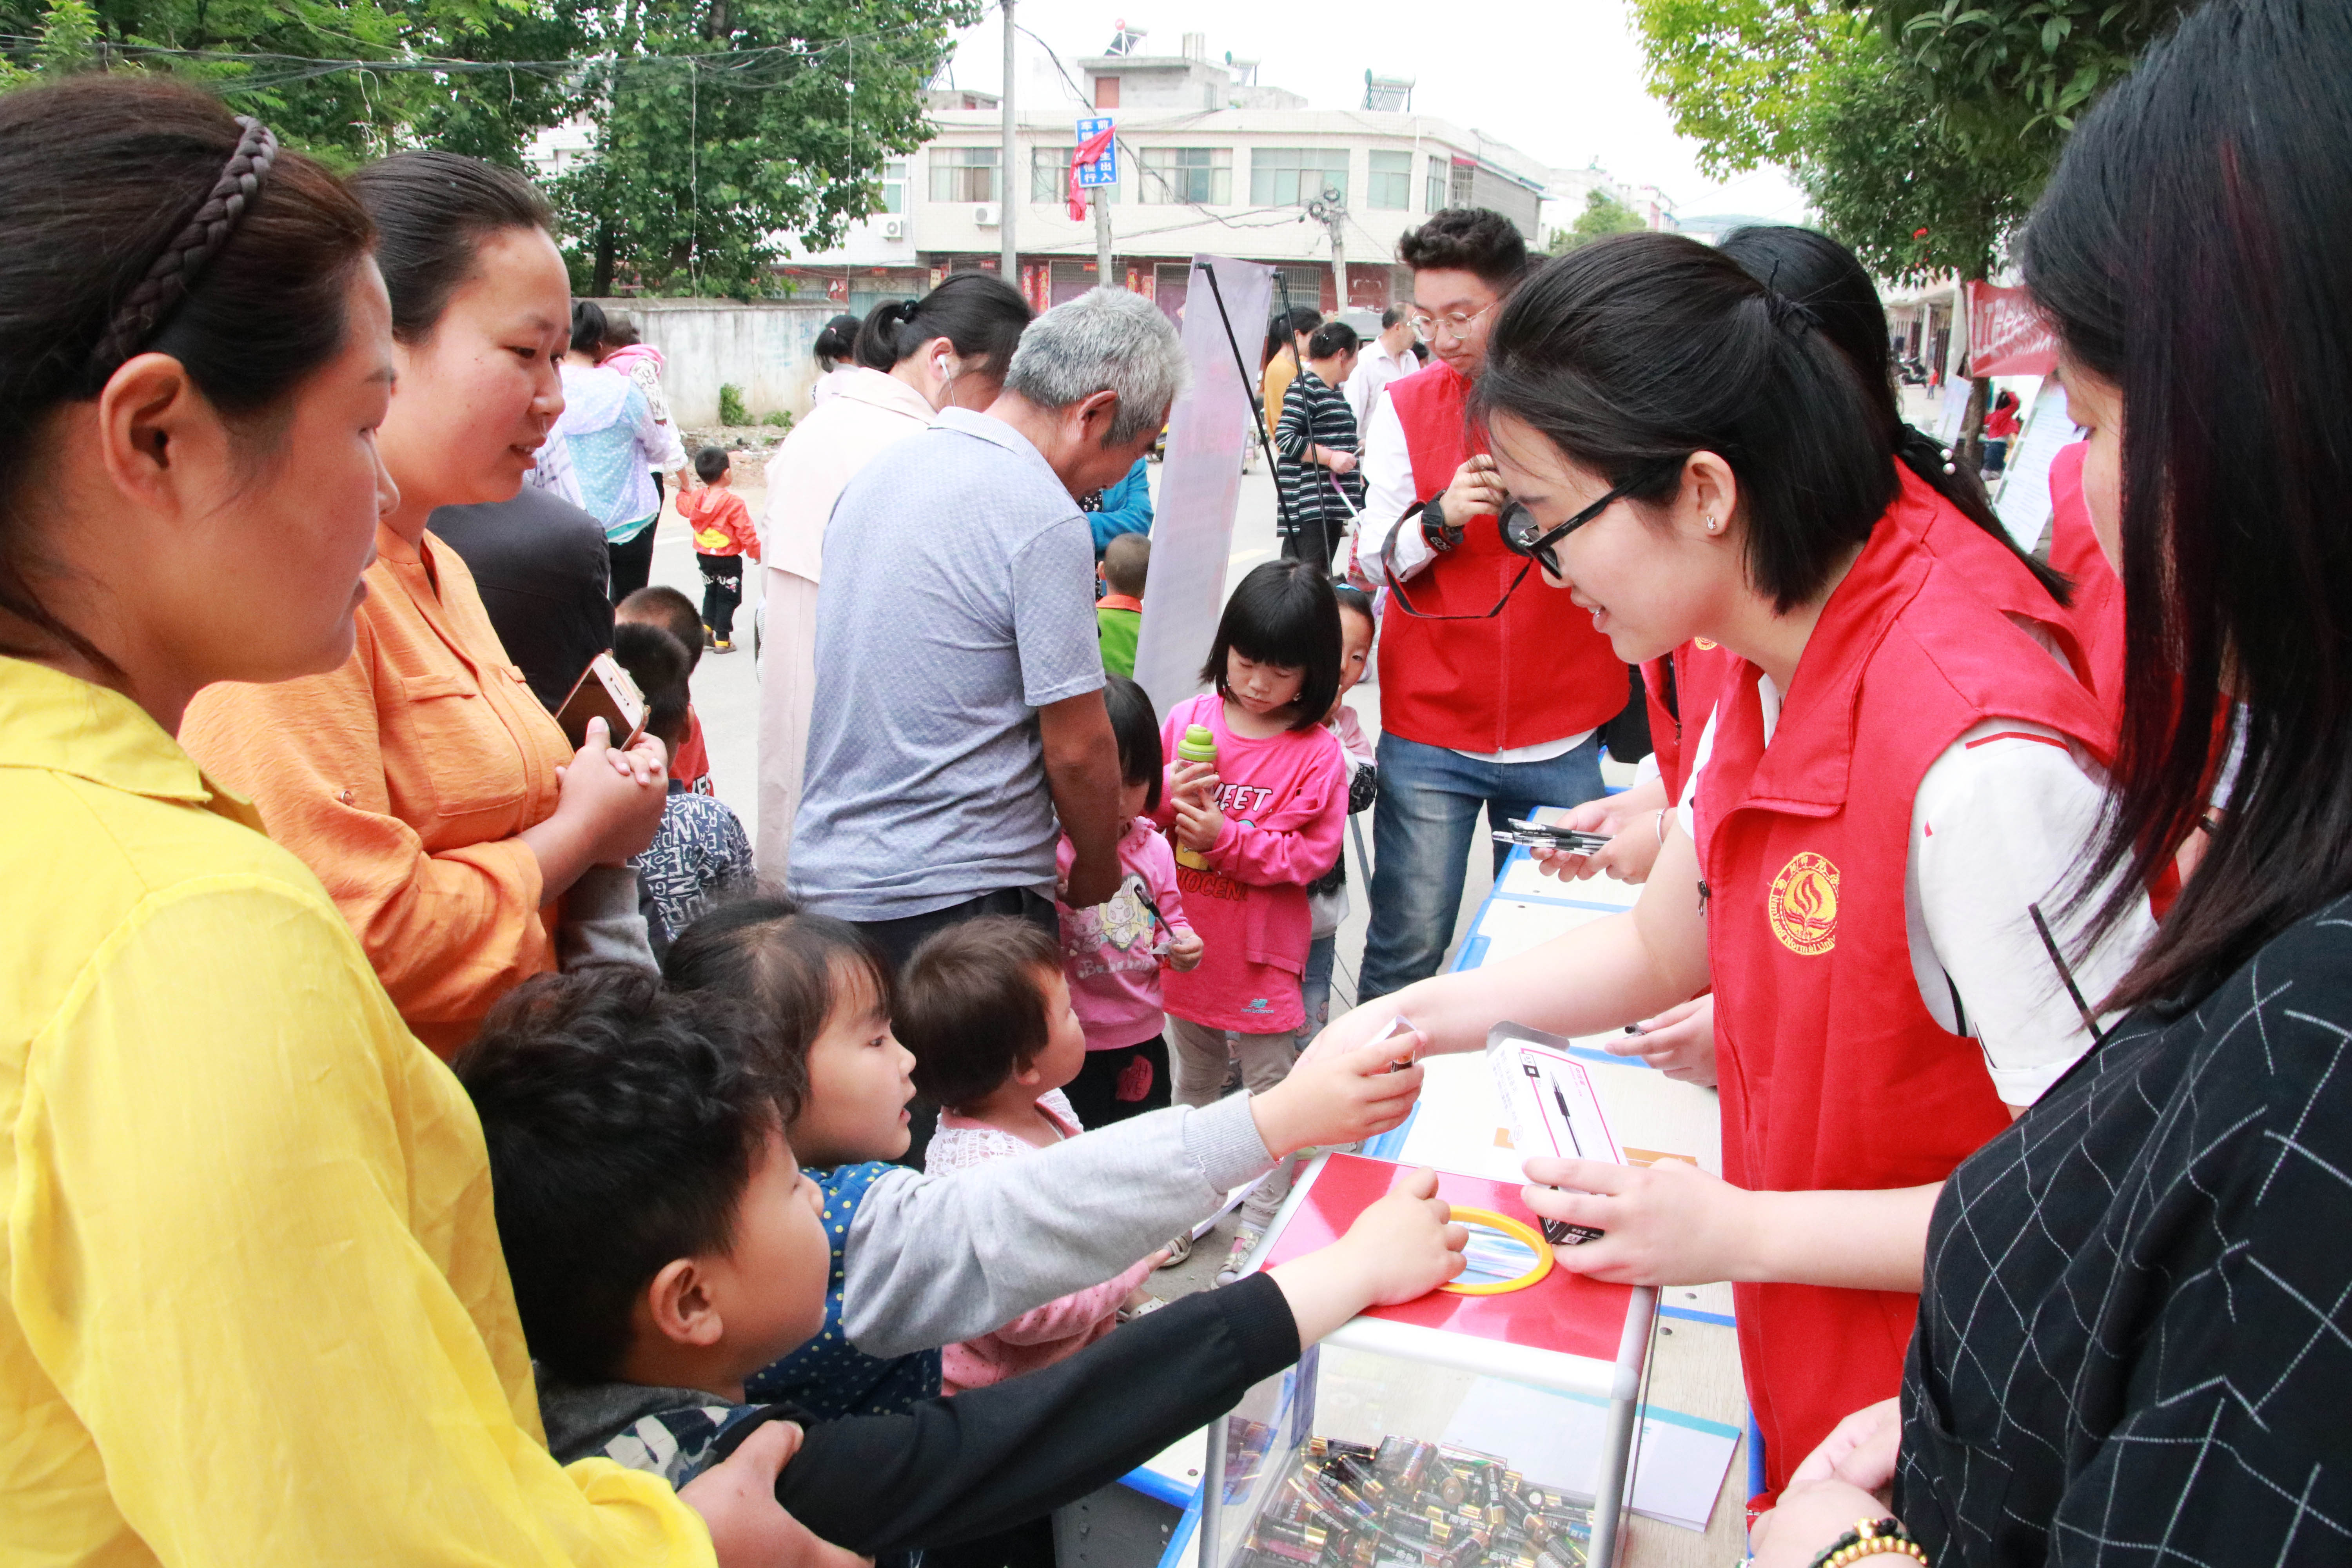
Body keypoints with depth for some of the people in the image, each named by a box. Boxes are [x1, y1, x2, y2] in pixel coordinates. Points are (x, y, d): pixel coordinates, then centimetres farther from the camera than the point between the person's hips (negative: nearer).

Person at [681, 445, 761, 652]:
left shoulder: (697, 496, -3)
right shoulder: (734, 502, -21)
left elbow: (684, 508, 20)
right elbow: (746, 532, -17)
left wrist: (684, 490, 38)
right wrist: (756, 553, -4)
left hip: (704, 556, 6)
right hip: (728, 559, -6)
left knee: (711, 593, 24)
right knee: (728, 598, 5)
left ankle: (706, 627, 14)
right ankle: (722, 640, 5)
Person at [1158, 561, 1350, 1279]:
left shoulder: (1316, 752, -13)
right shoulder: (1189, 719, -2)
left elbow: (1311, 854, -15)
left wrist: (1228, 837, -24)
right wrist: (1168, 796, -17)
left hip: (1261, 952, -4)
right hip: (1189, 945, 4)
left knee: (1272, 1089, 9)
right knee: (1192, 1084, 21)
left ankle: (1264, 1217, 25)